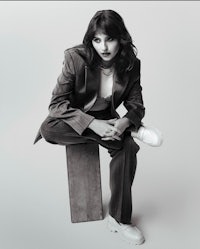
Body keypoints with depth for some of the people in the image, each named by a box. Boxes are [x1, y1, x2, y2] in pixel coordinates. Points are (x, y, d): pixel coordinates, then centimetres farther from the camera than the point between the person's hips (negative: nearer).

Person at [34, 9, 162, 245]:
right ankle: (132, 133, -24)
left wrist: (125, 122, -31)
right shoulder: (75, 58, -21)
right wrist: (92, 124, -37)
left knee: (127, 147, -28)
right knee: (49, 129, -34)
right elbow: (57, 103, -23)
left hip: (105, 119, 1)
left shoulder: (130, 64, -11)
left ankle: (119, 218, -12)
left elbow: (136, 104, -6)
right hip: (74, 120, -1)